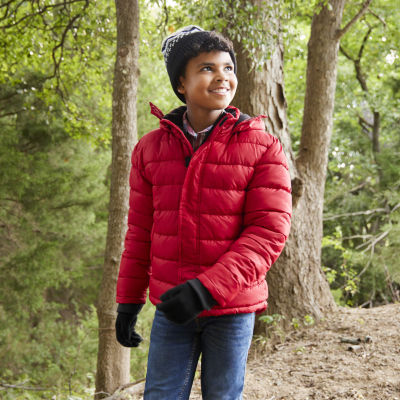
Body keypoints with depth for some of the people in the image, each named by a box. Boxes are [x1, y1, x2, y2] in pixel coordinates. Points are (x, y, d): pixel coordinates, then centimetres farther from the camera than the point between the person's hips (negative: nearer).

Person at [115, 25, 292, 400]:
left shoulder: (263, 147, -7)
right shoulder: (151, 147, 3)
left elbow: (269, 232, -13)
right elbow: (140, 231, 8)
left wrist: (206, 289, -22)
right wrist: (129, 300, 8)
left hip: (232, 309, -2)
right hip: (171, 308, 2)